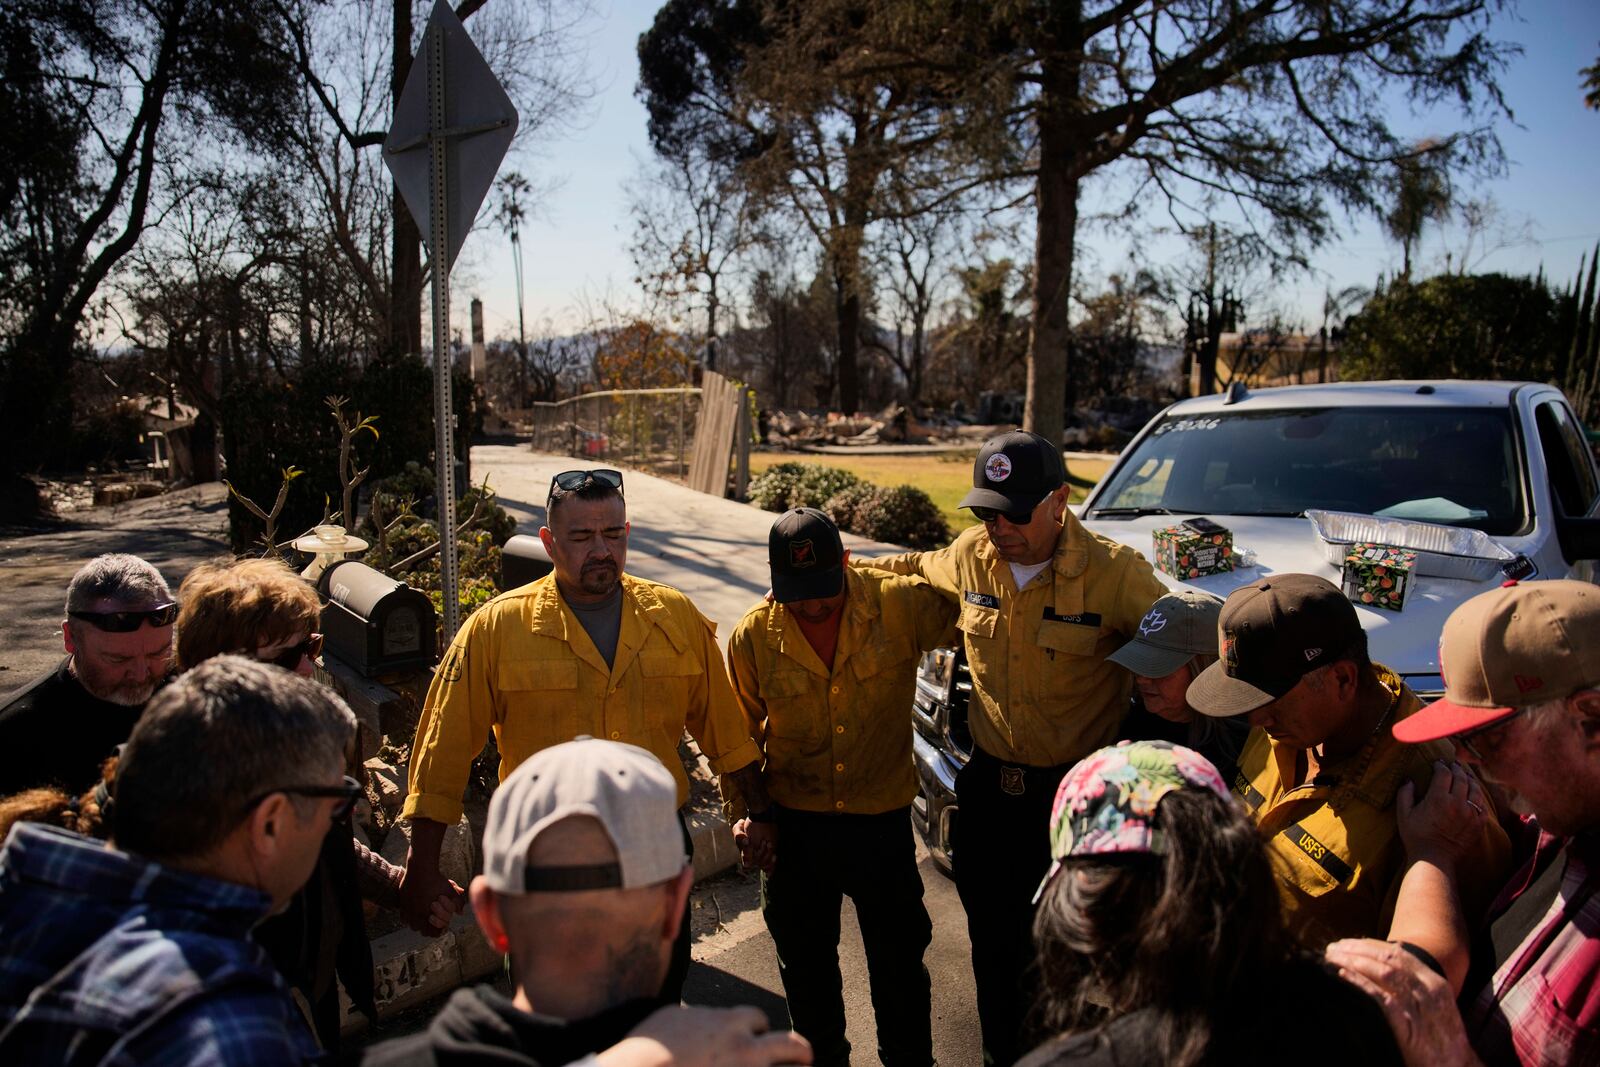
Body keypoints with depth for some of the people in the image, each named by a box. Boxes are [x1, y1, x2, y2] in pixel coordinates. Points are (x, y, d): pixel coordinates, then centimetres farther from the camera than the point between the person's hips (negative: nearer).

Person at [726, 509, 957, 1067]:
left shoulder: (901, 604, -14)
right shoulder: (753, 635, -8)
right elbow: (743, 734, 5)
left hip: (882, 821, -1)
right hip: (793, 826, 2)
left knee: (900, 962, 16)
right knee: (806, 966, 20)